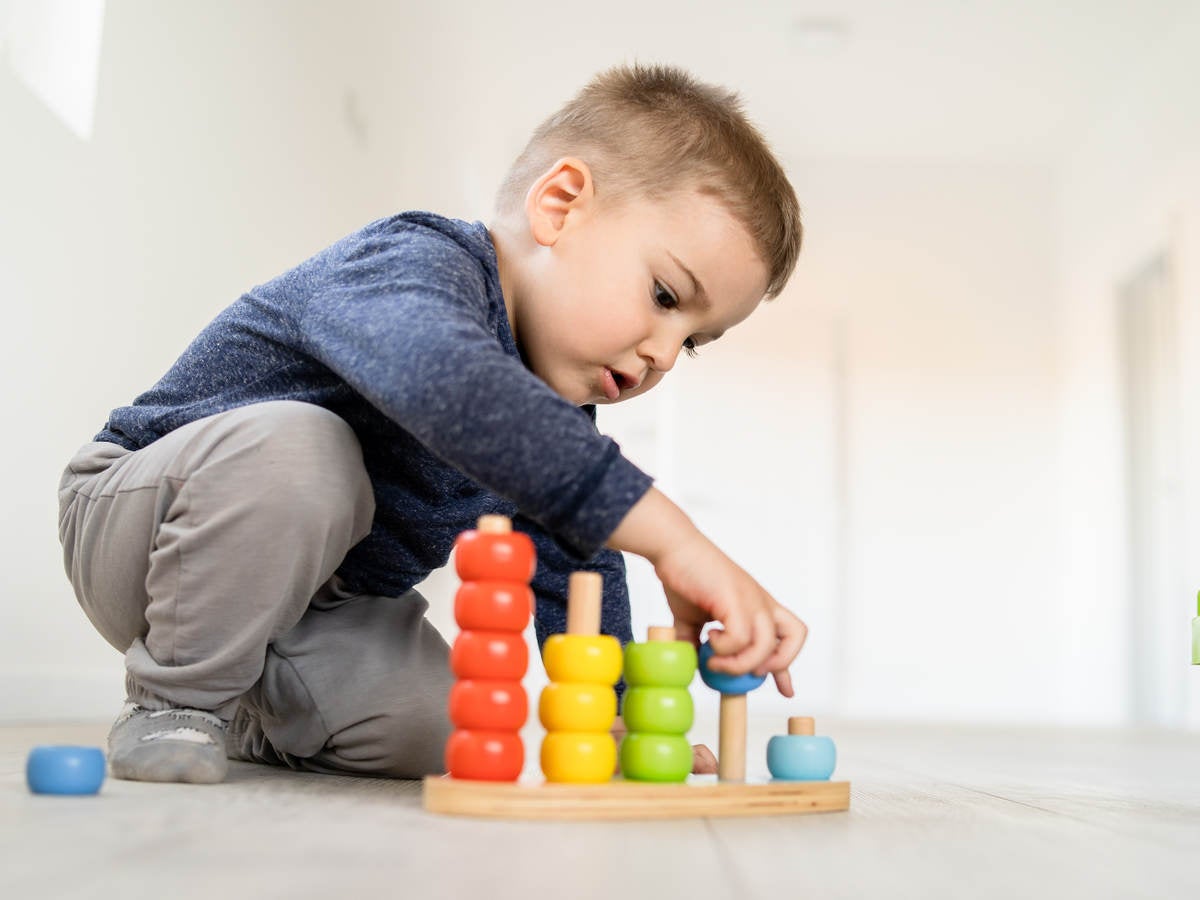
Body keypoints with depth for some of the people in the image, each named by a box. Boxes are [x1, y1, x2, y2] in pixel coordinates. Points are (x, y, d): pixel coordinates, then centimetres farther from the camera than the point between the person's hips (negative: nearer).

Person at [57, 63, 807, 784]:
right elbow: (442, 381, -54)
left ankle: (253, 718, 18)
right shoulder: (414, 264, -30)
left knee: (428, 734, -12)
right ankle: (177, 700, -15)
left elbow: (575, 555, 7)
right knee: (293, 444, -37)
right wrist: (669, 536, -58)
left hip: (313, 597, 7)